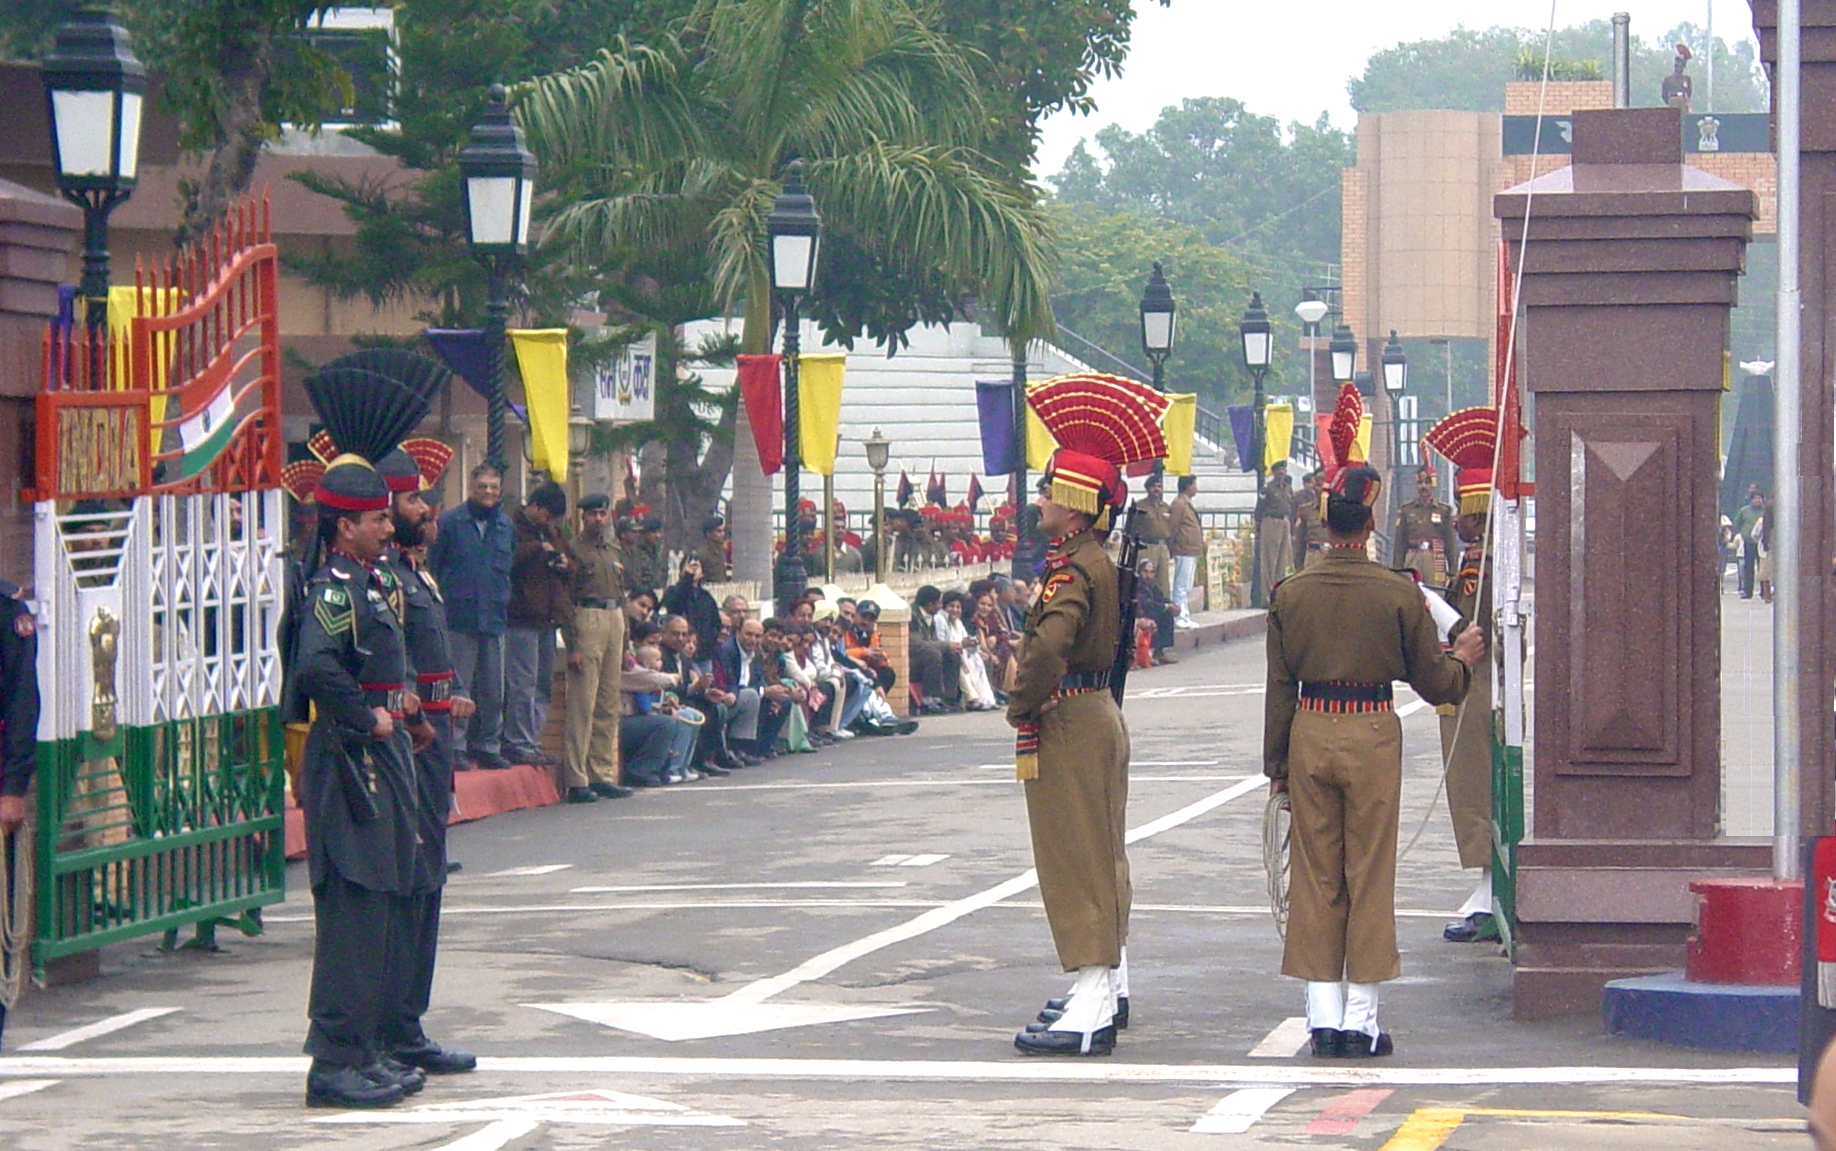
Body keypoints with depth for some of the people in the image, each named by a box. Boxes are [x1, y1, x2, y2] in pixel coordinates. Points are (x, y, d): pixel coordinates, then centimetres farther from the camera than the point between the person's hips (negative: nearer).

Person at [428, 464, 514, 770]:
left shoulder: (506, 526, 13)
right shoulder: (451, 522, -1)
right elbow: (432, 567, 0)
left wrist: (504, 602, 12)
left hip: (494, 619, 5)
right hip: (459, 618, -5)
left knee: (492, 688, 9)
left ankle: (487, 745, 17)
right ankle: (455, 746, 1)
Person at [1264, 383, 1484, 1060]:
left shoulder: (1291, 594, -1)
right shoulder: (1399, 593, -7)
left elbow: (1279, 688, 3)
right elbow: (1434, 683, -1)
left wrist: (1276, 764, 11)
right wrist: (1463, 658, 20)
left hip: (1309, 736, 2)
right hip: (1373, 736, -2)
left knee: (1315, 878, 8)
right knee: (1370, 877, 4)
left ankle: (1323, 1017, 9)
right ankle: (1361, 1021, 5)